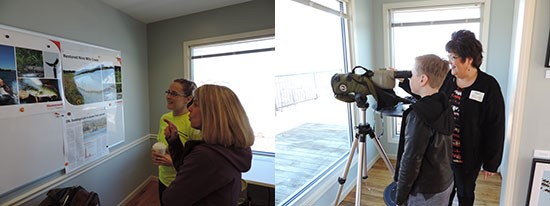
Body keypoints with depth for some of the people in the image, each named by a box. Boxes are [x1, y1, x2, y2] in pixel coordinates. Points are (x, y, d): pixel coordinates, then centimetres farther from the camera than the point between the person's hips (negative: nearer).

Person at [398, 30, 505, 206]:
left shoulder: (489, 86, -15)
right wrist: (402, 81, -2)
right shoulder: (446, 78, -5)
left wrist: (491, 163, -8)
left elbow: (495, 128, -12)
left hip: (468, 156, -3)